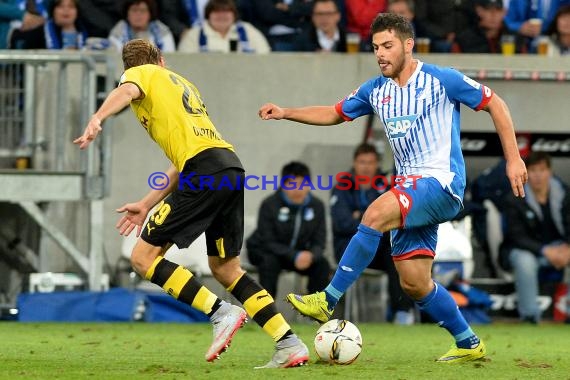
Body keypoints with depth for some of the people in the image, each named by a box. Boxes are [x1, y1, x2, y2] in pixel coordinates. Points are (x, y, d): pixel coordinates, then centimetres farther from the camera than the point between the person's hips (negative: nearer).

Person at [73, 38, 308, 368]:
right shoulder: (182, 84, 34)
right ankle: (290, 344, 10)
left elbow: (126, 92, -15)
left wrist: (97, 121, -33)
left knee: (143, 257, -2)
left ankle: (221, 312, -13)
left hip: (205, 171, -8)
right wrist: (147, 205, 33)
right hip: (232, 166, 8)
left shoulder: (139, 74, 13)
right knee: (225, 267, 18)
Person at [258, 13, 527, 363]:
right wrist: (285, 113, 9)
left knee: (375, 214, -30)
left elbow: (495, 103, -1)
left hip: (442, 182, -8)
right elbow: (334, 114, 23)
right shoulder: (376, 91, 11)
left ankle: (328, 301, -27)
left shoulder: (441, 80, -7)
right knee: (414, 282, 3)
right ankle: (469, 344, 20)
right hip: (411, 189, 8)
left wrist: (513, 158, -6)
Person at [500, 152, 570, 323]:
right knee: (525, 262, -38)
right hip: (523, 249, -4)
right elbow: (517, 237, -16)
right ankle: (529, 315, -27)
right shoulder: (514, 200, -12)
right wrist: (545, 251, -29)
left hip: (556, 247, 4)